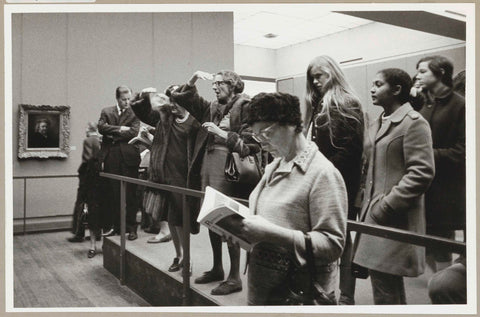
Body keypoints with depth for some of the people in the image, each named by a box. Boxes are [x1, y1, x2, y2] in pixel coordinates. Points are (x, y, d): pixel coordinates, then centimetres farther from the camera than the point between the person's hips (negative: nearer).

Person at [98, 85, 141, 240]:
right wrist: (119, 129, -9)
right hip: (111, 157, 2)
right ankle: (112, 226, 14)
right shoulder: (106, 111, 15)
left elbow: (134, 132, -7)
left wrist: (113, 135, -4)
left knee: (130, 193, 0)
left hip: (128, 157, -2)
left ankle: (131, 228, 6)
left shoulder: (134, 113, 7)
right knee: (111, 194, 4)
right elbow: (101, 127, -1)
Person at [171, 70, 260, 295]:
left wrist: (222, 134, -18)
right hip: (207, 167, 8)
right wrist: (193, 79, 8)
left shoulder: (244, 106, -5)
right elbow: (181, 98, 22)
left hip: (227, 169, -7)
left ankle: (235, 277, 8)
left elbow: (251, 143, -13)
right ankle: (217, 268, 29)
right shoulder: (211, 107, 15)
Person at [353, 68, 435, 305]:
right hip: (374, 214, 8)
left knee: (385, 288, -3)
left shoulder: (413, 122, -9)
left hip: (395, 220, -8)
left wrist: (386, 206, -18)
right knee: (390, 285, 18)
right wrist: (367, 203, 11)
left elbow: (421, 173, -17)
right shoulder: (376, 125, 17)